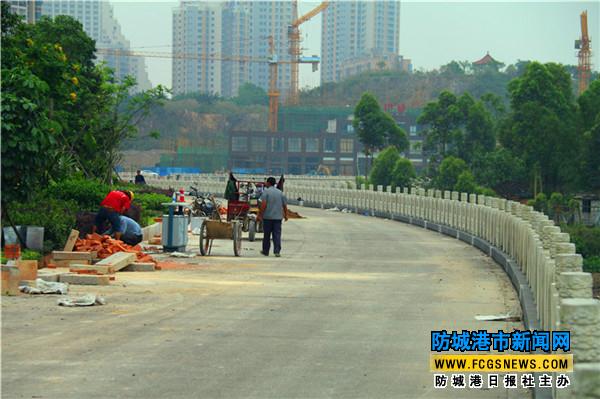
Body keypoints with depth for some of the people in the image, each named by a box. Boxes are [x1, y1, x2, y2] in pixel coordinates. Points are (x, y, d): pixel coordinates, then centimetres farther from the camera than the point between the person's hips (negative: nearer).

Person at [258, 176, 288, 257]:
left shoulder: (266, 191, -5)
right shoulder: (280, 193, 9)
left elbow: (263, 204, -15)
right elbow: (285, 205, 9)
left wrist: (260, 214, -11)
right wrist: (285, 215, 21)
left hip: (267, 217, -3)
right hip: (278, 217, 3)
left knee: (266, 235, 9)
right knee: (277, 235, 0)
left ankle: (265, 251, 18)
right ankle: (277, 251, -9)